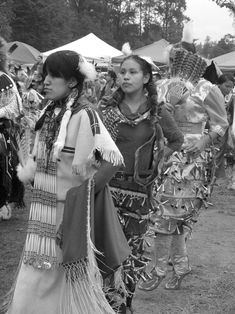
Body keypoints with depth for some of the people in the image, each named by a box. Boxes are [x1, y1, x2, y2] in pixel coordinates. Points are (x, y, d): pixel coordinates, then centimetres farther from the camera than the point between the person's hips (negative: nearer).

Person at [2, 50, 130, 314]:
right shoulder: (50, 111, 5)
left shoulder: (83, 115, -19)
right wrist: (27, 171, 5)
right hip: (44, 205, 7)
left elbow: (112, 158, -25)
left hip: (68, 209, -7)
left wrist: (84, 190, -19)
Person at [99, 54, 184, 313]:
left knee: (133, 248, 7)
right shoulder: (105, 107, -2)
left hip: (140, 189, 1)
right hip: (108, 185, -1)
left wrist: (156, 159, 8)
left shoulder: (157, 112, 2)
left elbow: (177, 140, 17)